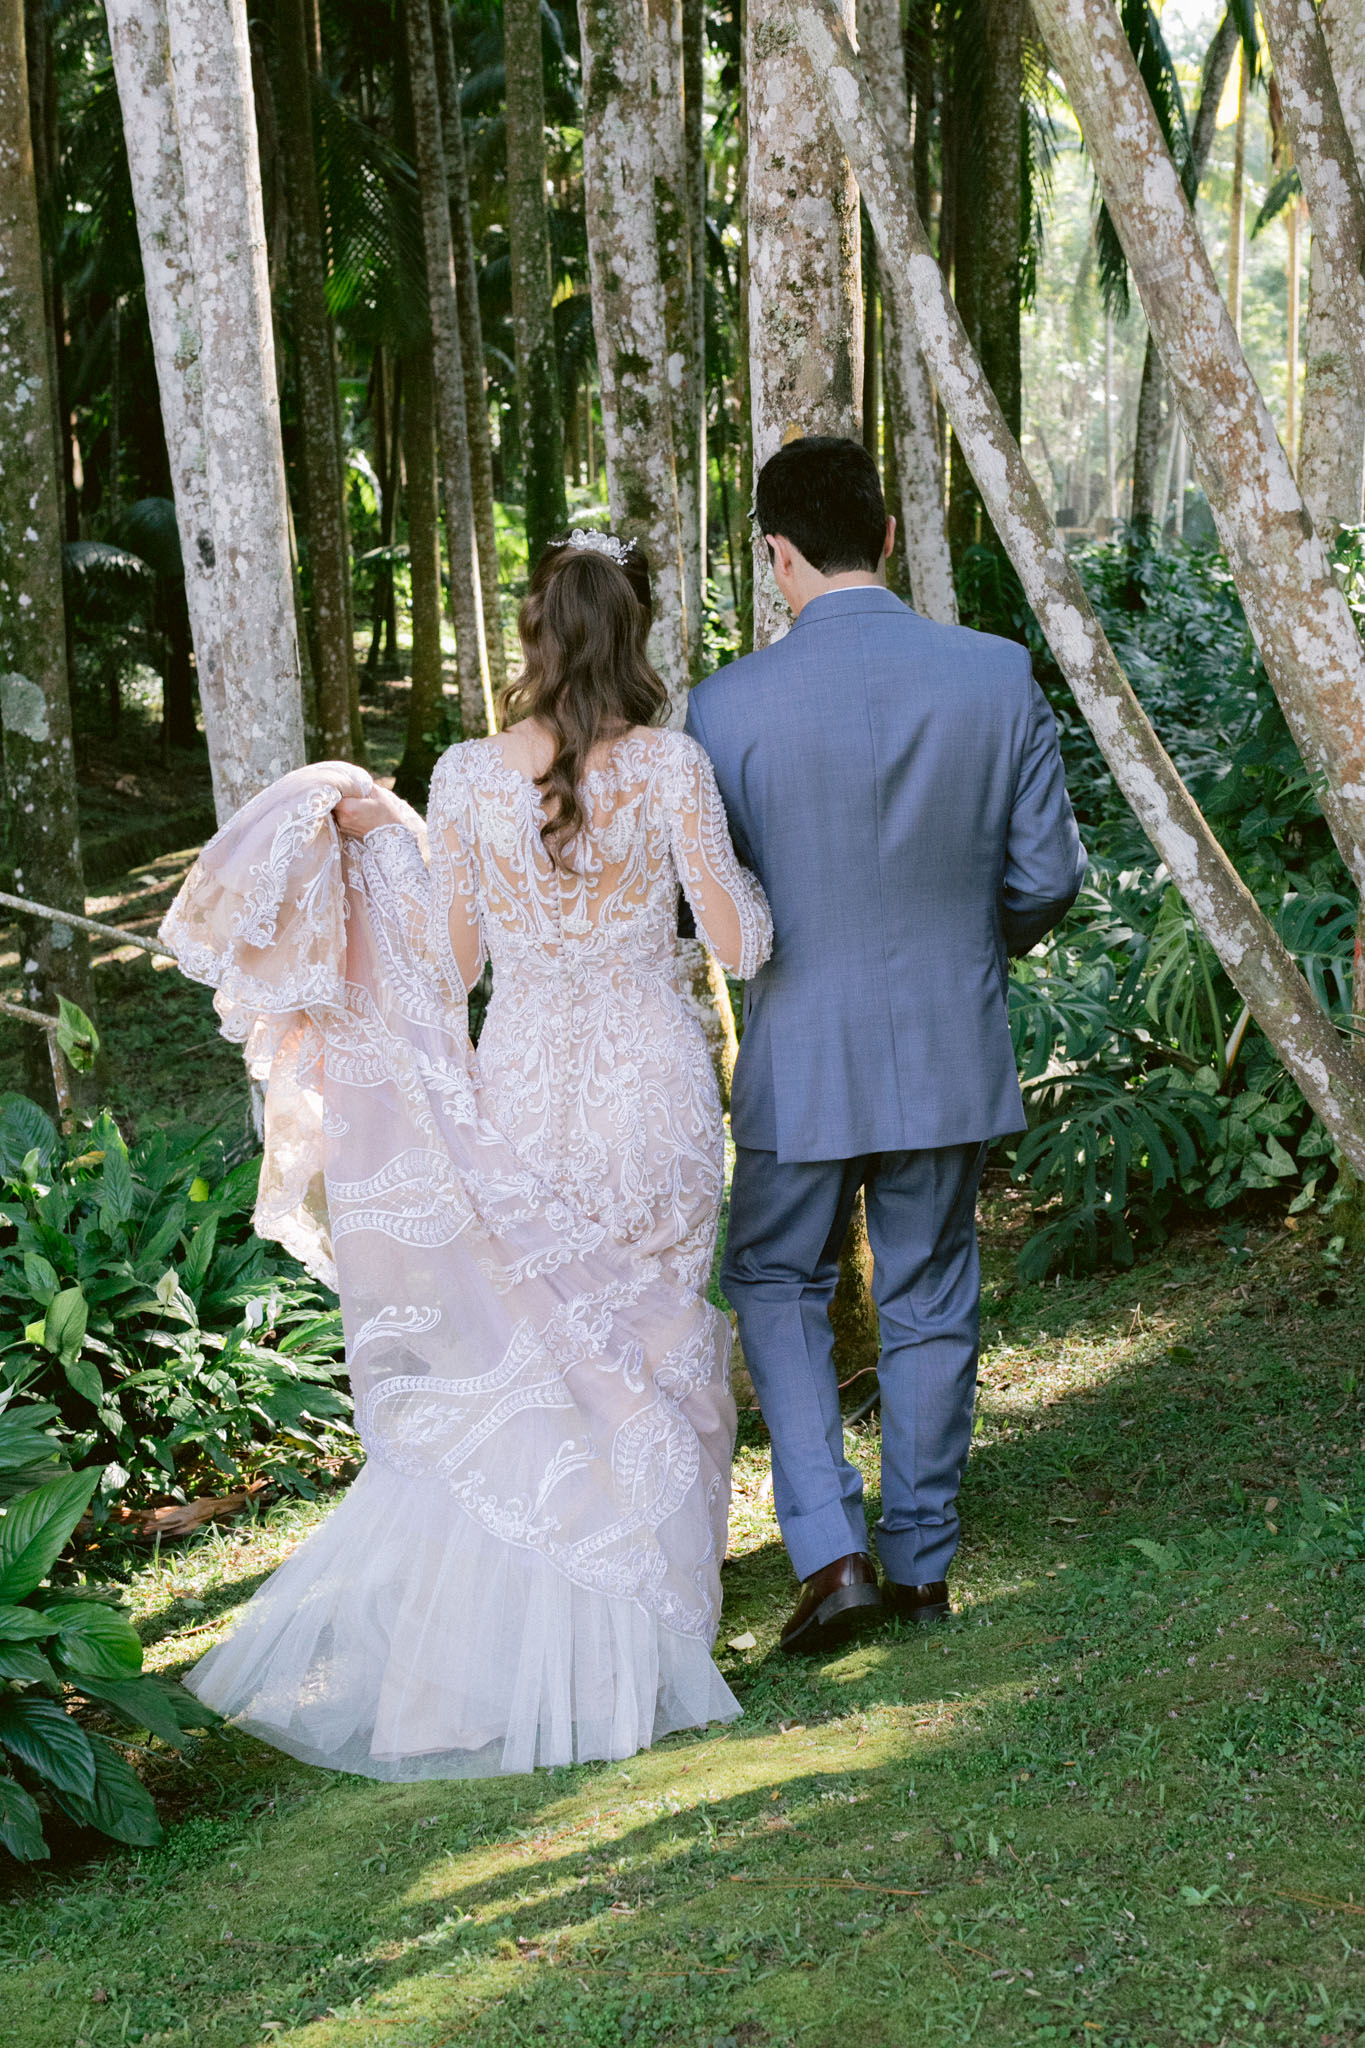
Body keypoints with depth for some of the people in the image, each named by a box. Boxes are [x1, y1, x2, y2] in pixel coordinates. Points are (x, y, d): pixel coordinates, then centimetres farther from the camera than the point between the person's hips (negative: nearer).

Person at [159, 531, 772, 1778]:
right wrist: (732, 863, 12)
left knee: (514, 1355, 15)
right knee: (642, 1342, 14)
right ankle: (623, 1635, 21)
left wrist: (386, 840, 10)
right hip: (654, 1089, -1)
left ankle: (504, 1640, 17)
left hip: (525, 1090, 1)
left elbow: (453, 962, 0)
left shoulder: (468, 779, -8)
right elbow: (741, 945, -7)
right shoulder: (672, 767, -11)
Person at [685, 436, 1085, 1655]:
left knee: (778, 1287, 17)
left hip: (804, 1056, -2)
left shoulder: (730, 706, -14)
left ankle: (831, 1551, 5)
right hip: (953, 1050, 2)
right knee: (930, 1304, 16)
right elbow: (1050, 875, -2)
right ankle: (922, 1563, 26)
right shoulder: (999, 679, -8)